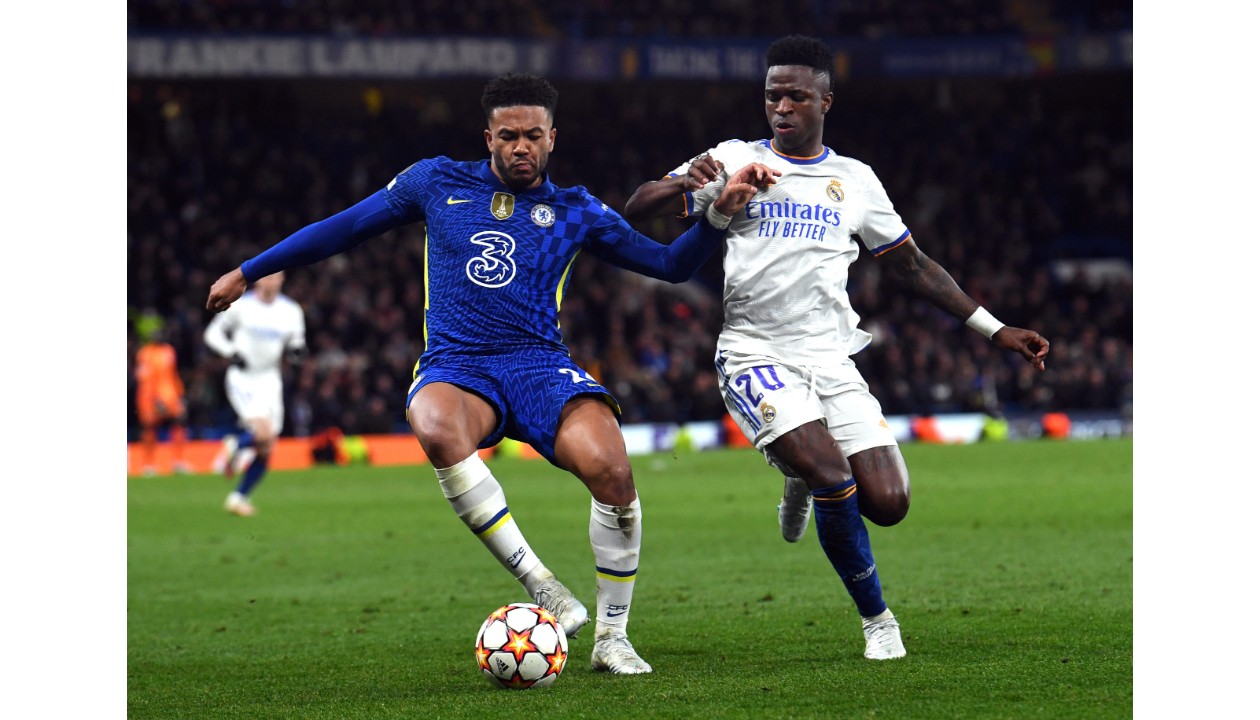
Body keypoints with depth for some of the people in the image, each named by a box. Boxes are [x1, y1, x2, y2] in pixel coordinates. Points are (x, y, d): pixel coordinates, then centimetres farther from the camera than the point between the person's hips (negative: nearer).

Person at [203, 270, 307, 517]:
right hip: (242, 378, -4)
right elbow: (213, 332, 2)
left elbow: (297, 345, 12)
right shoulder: (240, 306, -7)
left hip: (270, 379, 4)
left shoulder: (291, 311, 2)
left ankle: (239, 497, 17)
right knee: (263, 434, -24)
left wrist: (295, 351, -12)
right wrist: (231, 351, -15)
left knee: (266, 449, 1)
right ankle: (234, 446, 8)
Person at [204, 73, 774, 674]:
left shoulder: (575, 212, 13)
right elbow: (346, 227, 19)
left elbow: (672, 265, 14)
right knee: (437, 432, -39)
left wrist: (719, 214, -3)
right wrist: (247, 272, 20)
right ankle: (537, 582, -30)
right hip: (454, 365, 0)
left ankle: (611, 636, -9)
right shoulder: (438, 183, 12)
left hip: (539, 364, 1)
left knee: (610, 468, -29)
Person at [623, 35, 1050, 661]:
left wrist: (995, 330, 14)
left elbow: (912, 267, 19)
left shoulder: (855, 181, 13)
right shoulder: (735, 162, 5)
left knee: (888, 504, -10)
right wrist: (686, 184, -22)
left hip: (831, 359, 3)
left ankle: (803, 482, 25)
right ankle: (876, 619, -3)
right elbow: (635, 210, 0)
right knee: (834, 476, -24)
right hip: (756, 355, -3)